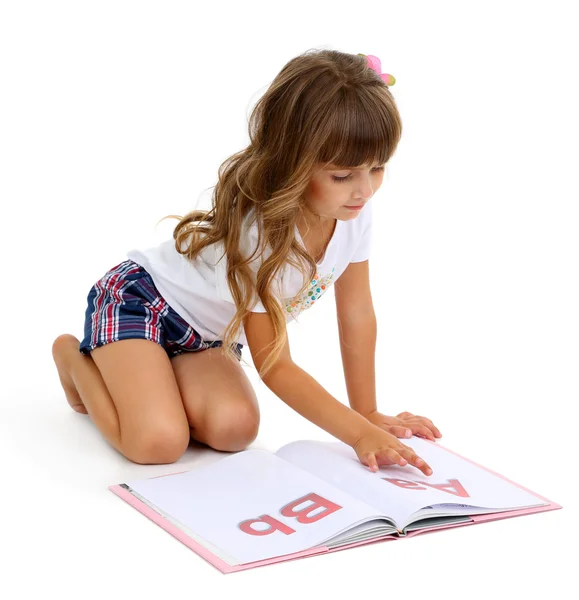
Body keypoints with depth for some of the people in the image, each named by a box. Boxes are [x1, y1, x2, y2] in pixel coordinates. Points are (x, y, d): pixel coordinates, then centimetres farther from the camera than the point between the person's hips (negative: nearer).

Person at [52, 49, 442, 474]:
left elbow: (356, 310, -4)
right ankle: (76, 357, 3)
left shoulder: (356, 208, -16)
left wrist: (369, 414, -2)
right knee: (159, 442, -26)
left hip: (209, 336, 6)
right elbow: (274, 365, -28)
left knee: (235, 429, -22)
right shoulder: (260, 230, -34)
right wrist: (360, 433, -33)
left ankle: (162, 374, 10)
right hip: (139, 297, -6)